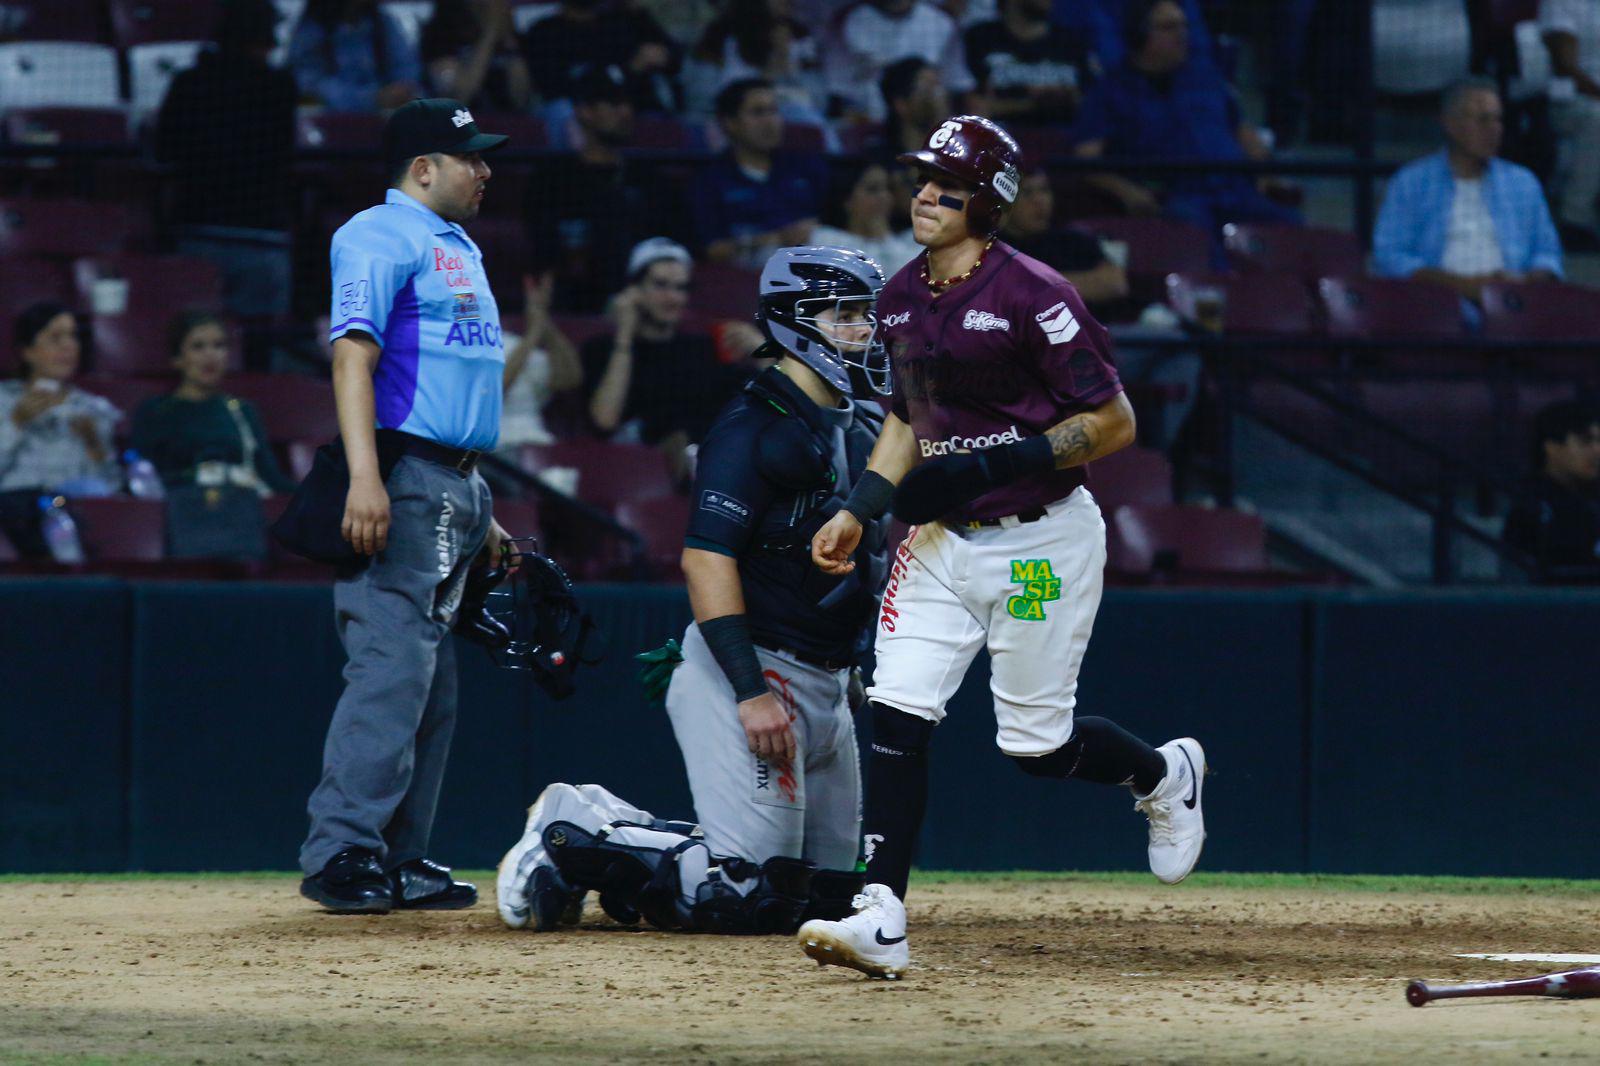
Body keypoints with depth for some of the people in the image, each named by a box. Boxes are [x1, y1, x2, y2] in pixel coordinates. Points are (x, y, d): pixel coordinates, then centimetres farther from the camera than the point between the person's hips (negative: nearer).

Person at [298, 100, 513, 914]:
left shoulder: (459, 250, 23)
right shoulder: (381, 236, -6)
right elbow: (353, 354, -17)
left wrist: (479, 511, 23)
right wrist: (365, 477, -29)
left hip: (455, 491, 10)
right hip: (403, 479, -10)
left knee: (431, 684, 8)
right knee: (391, 667, -16)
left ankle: (399, 860, 11)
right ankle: (341, 853, -18)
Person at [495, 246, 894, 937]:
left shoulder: (866, 427, 14)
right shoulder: (753, 425, -14)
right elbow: (706, 557, -21)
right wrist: (751, 692, -28)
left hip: (828, 685, 9)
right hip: (752, 668, -9)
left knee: (829, 894, 9)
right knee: (744, 894, -17)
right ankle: (572, 838, 1)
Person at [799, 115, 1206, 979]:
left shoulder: (1034, 297, -17)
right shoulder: (901, 300, 6)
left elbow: (1114, 423, -16)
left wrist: (996, 464, -24)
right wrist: (858, 509, 8)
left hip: (1040, 542, -6)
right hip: (941, 542, 6)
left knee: (1037, 744, 2)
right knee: (897, 713, -10)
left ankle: (1163, 775, 34)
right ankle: (880, 920, -14)